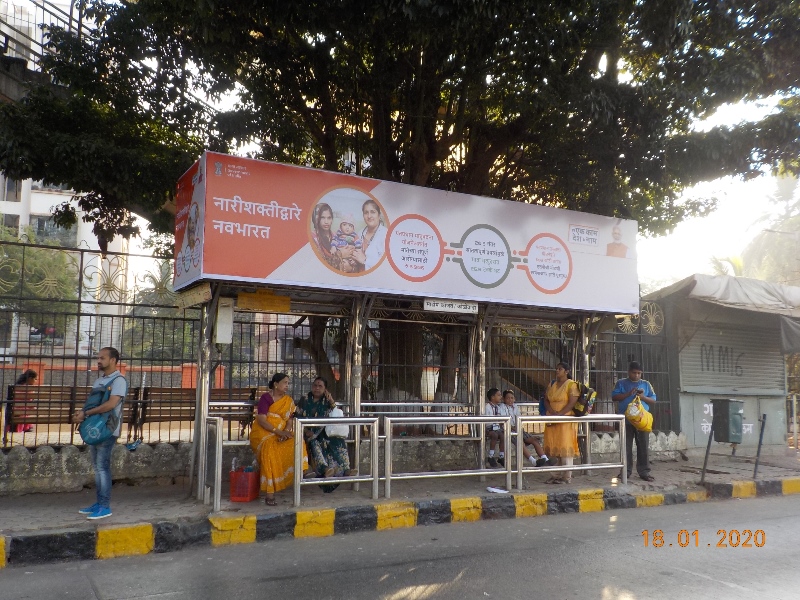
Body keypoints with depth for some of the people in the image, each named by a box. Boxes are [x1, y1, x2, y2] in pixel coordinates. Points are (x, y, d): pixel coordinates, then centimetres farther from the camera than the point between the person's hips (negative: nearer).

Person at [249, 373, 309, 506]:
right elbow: (261, 420, -13)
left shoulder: (289, 401, 11)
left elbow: (290, 421, 5)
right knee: (270, 450, -35)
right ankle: (270, 492, -35)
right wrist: (278, 432, -23)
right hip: (263, 433, -5)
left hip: (282, 433, 5)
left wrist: (286, 432, -17)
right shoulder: (266, 398, -4)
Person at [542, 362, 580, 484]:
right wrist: (552, 412, -9)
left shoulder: (571, 384, -4)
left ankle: (567, 476, -4)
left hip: (566, 420, -6)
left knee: (565, 447, -7)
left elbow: (572, 403, -14)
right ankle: (560, 474, 11)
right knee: (556, 447, 5)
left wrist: (559, 414, -21)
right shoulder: (551, 384, 16)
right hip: (552, 421, 6)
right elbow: (546, 401, 10)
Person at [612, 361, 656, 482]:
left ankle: (644, 472, 5)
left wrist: (643, 397, -10)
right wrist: (628, 394, -14)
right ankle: (626, 471, 10)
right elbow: (614, 397, -4)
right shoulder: (621, 383, 6)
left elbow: (653, 401, 9)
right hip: (626, 420, -1)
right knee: (626, 446, 4)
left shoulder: (646, 384, 11)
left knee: (643, 446, 1)